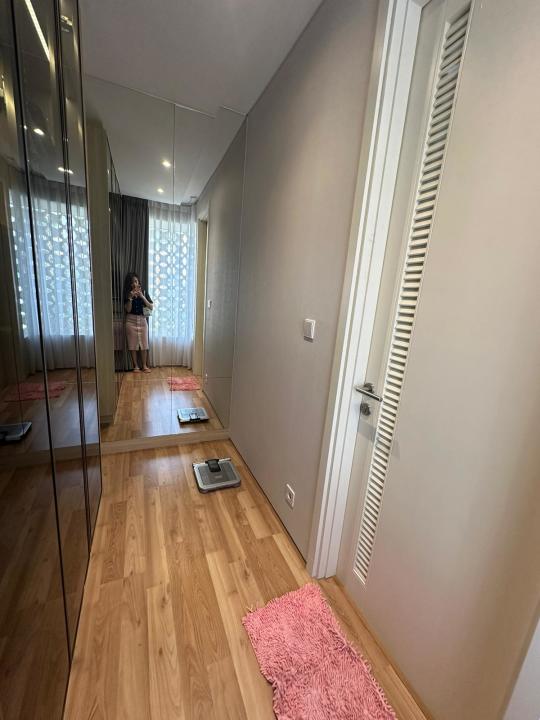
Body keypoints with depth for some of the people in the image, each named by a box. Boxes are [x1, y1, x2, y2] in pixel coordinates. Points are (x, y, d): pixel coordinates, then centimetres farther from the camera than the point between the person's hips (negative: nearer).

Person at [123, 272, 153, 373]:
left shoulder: (143, 292, 3)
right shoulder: (127, 294, 0)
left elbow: (151, 307, -6)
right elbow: (128, 310, -8)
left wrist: (142, 297, -15)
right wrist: (130, 298, -18)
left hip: (142, 320, 1)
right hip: (131, 321, -1)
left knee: (144, 344, 2)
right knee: (133, 344, 2)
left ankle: (144, 366, 11)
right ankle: (135, 366, 12)